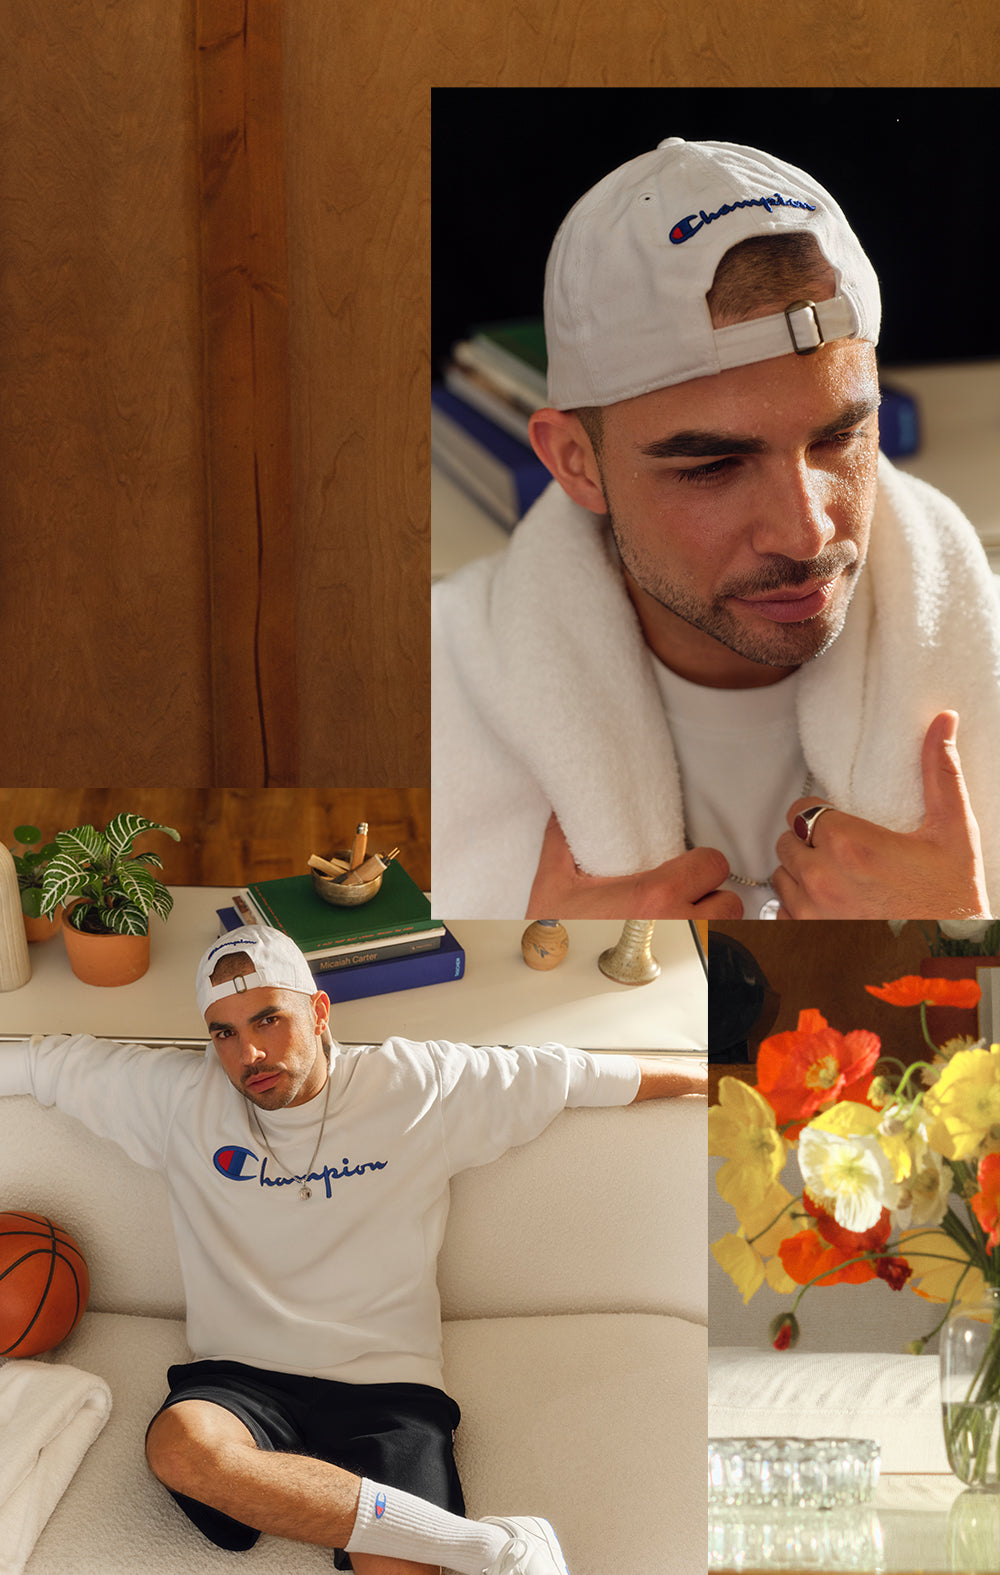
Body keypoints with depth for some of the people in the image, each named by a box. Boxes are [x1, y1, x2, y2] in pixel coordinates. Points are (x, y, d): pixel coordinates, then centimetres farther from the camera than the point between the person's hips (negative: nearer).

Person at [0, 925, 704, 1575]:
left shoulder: (418, 1086, 3)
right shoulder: (178, 1096, 6)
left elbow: (570, 1073, 11)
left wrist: (703, 1077, 18)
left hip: (386, 1383, -3)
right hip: (240, 1379, 3)